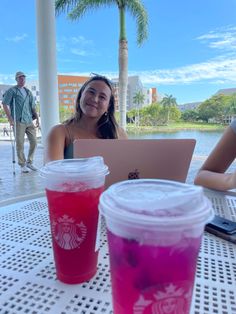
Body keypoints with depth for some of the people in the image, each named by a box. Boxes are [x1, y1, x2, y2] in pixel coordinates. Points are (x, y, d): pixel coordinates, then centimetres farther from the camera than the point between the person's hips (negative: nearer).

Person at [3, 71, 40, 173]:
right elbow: (5, 104, -4)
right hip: (18, 121, -5)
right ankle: (22, 165, 8)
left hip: (29, 121, 5)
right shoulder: (11, 91, 2)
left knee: (34, 141, 3)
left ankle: (29, 162, 19)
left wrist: (37, 118, 12)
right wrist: (10, 119, -12)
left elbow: (33, 107, 21)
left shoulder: (28, 92, 18)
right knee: (20, 144, -2)